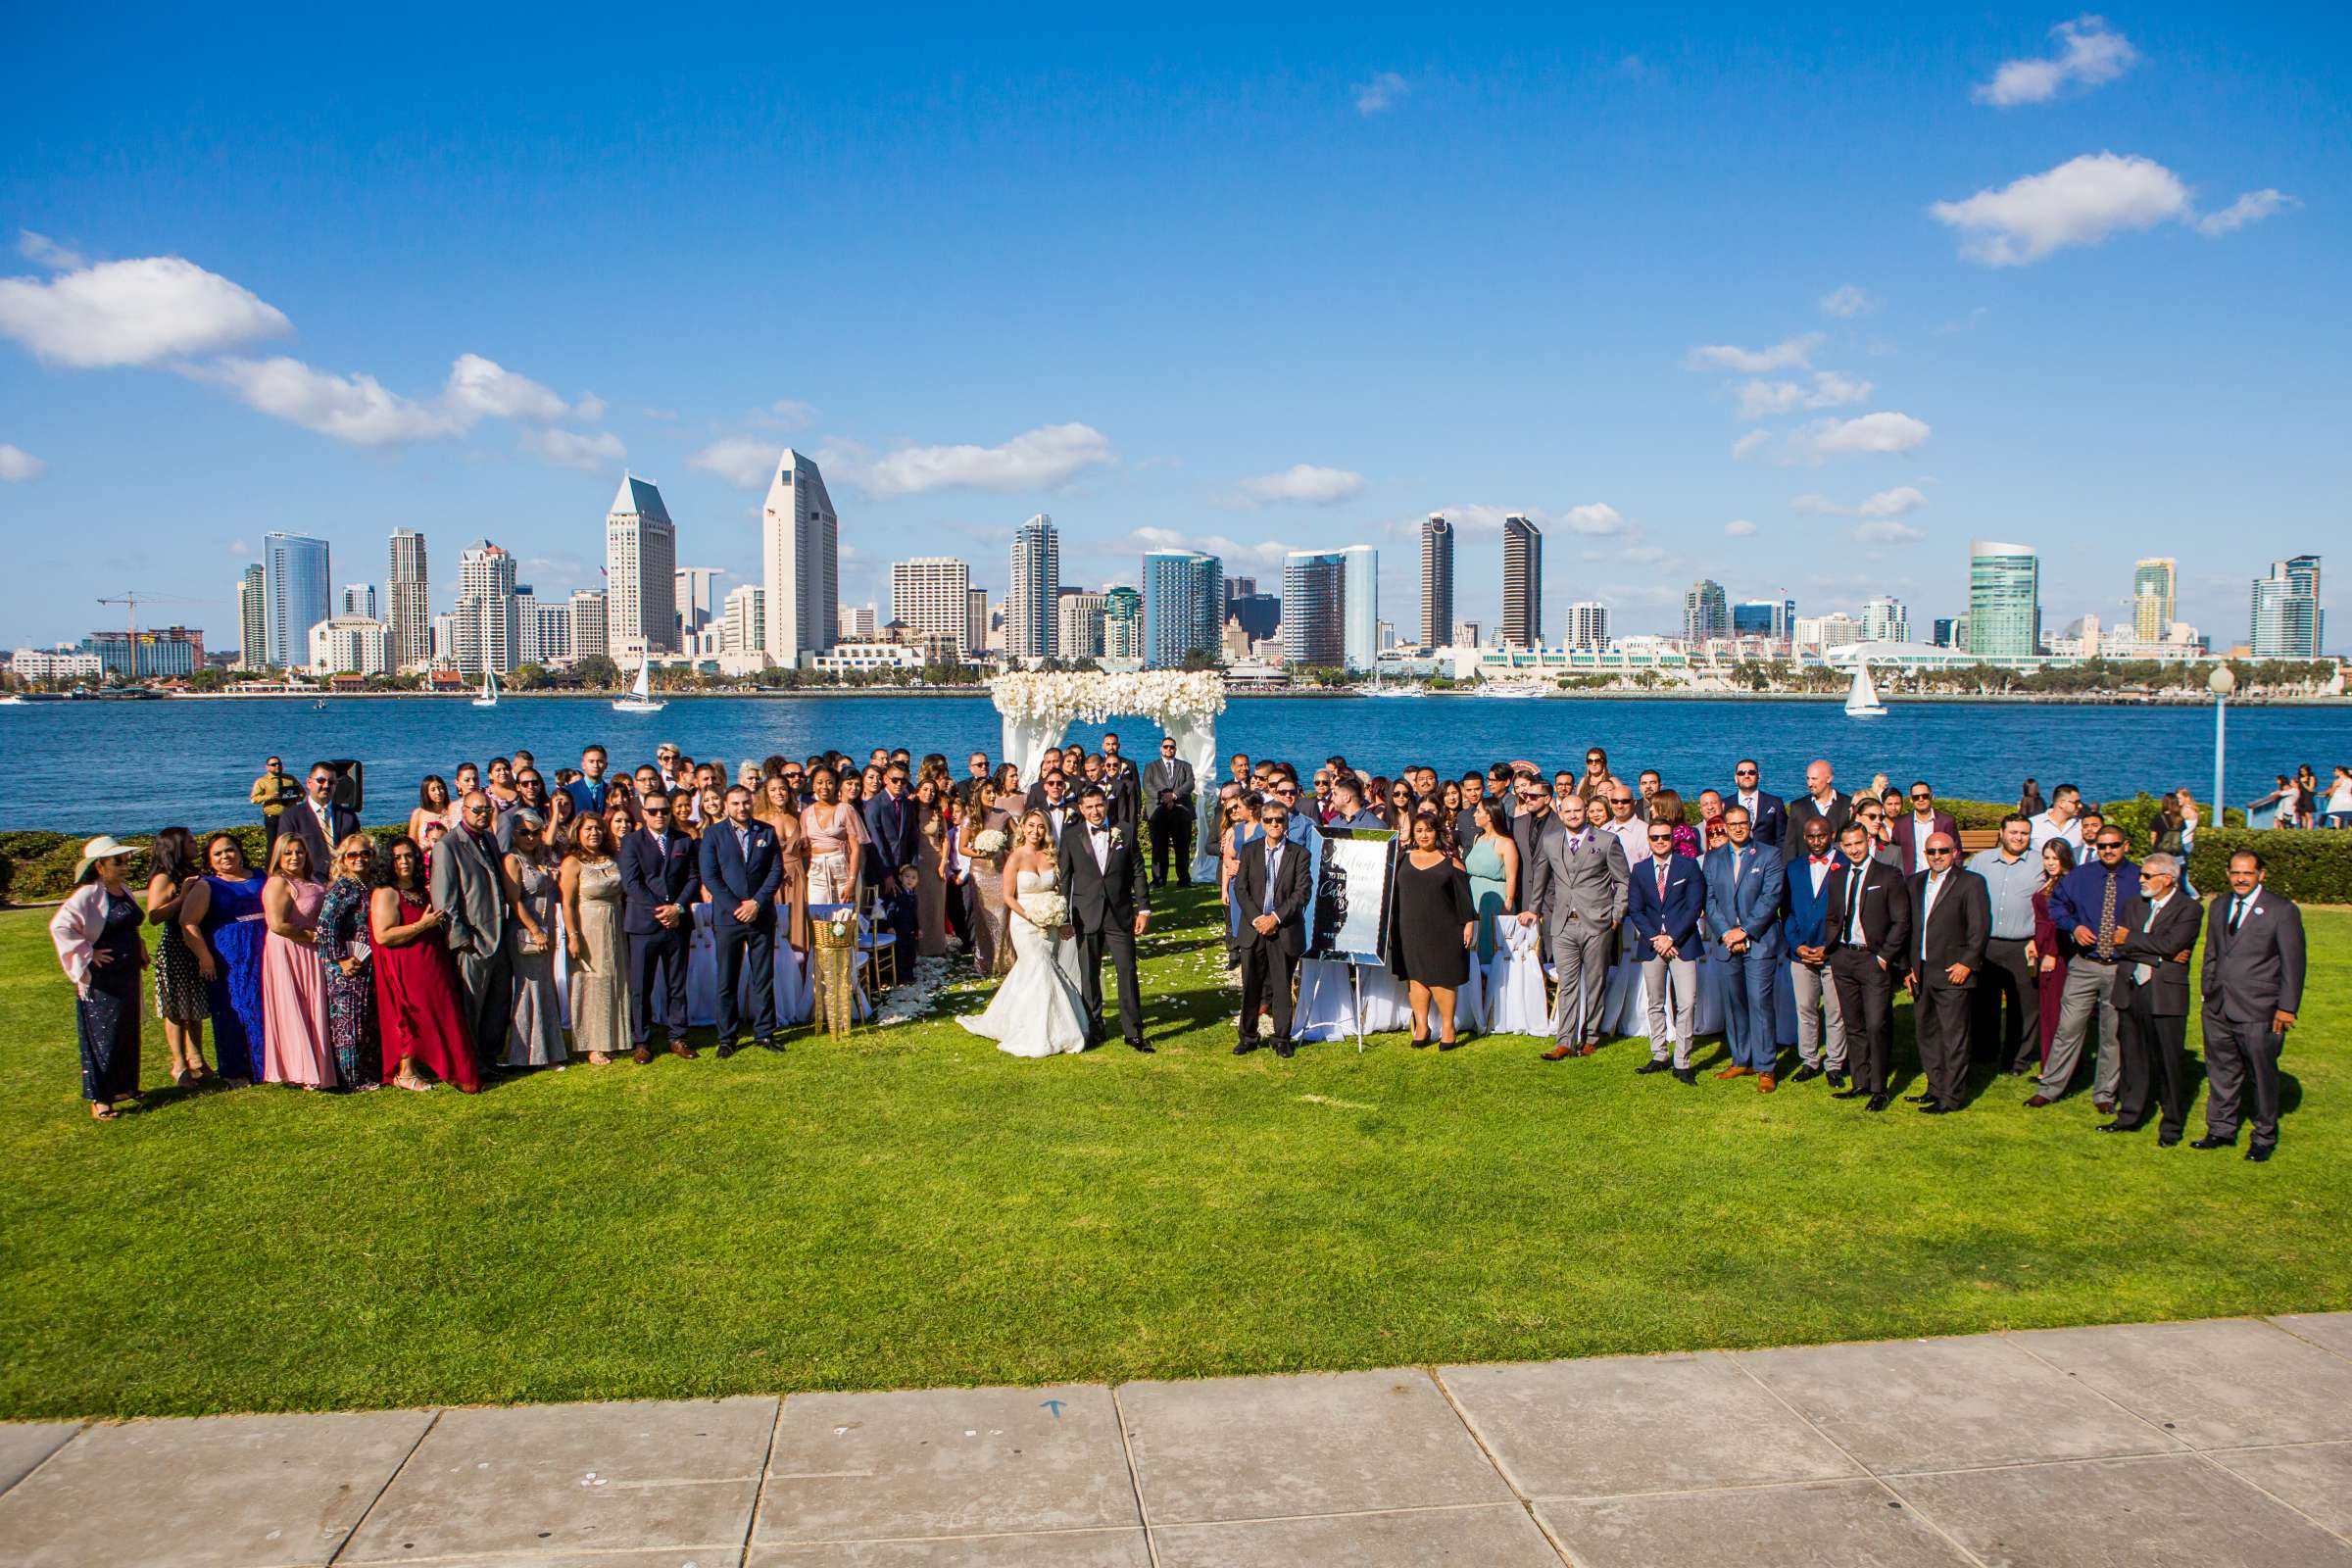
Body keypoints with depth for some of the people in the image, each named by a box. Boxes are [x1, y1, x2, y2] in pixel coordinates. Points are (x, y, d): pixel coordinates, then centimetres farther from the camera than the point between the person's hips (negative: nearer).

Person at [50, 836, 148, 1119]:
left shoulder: (124, 891, 9)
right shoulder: (87, 895, -16)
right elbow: (59, 926, -23)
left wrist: (139, 947, 13)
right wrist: (87, 953, -20)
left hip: (128, 975, 8)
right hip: (101, 979, -8)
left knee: (127, 1033, 15)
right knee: (101, 1036, -3)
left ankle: (122, 1086, 29)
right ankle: (98, 1099, 2)